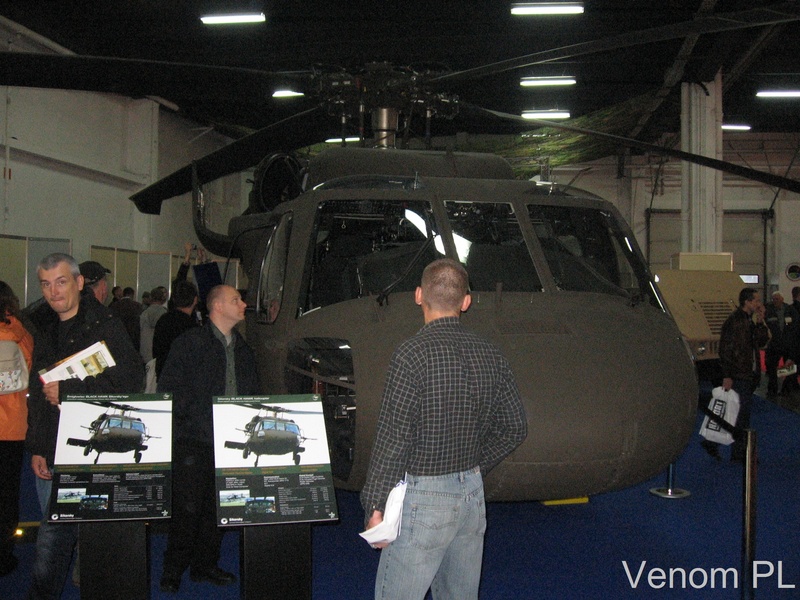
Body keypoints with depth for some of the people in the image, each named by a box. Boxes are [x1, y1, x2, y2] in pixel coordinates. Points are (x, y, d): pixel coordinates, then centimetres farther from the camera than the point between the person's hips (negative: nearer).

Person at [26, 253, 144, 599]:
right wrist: (35, 447, 11)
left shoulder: (106, 327, -6)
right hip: (51, 456, 5)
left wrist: (68, 391, -16)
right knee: (53, 536, 9)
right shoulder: (44, 331, 14)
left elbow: (130, 381, -17)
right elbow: (35, 394, 19)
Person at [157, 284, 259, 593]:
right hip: (194, 440, -6)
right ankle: (173, 570, 10)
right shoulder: (190, 342, -3)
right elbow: (169, 387, -9)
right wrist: (190, 418, -15)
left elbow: (252, 393, 21)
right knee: (187, 507, -5)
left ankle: (205, 565, 24)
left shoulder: (243, 350, 16)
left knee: (218, 507, 10)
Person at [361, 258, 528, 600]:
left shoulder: (412, 354, -16)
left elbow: (392, 439, -17)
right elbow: (515, 428, 10)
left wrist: (375, 505, -10)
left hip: (424, 497, -7)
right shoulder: (491, 357, 3)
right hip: (473, 494, 7)